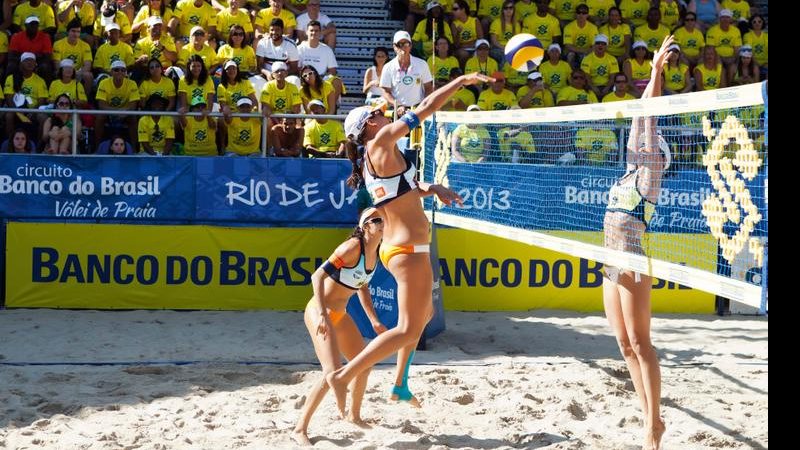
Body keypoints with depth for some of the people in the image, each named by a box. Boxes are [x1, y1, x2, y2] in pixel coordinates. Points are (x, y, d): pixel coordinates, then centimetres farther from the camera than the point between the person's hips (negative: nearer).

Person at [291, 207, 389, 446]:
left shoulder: (375, 253, 5)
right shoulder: (353, 247, -21)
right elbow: (318, 276, -25)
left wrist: (374, 321, 15)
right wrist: (322, 315, -33)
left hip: (340, 314, 9)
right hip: (319, 312, -9)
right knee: (333, 371, -20)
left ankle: (354, 415, 40)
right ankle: (300, 429, -12)